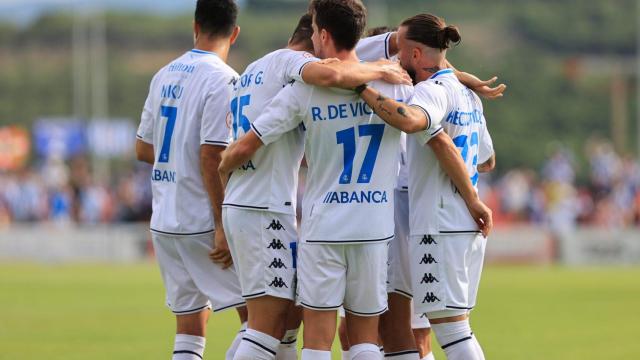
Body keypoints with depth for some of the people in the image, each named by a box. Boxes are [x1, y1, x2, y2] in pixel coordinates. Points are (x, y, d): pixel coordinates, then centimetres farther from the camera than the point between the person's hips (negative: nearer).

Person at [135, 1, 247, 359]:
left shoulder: (164, 76, 11)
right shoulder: (222, 80, -12)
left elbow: (143, 149, 17)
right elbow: (212, 157, -18)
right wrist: (223, 227, -16)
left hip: (163, 221, 7)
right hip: (202, 222, -7)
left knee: (190, 323, 10)